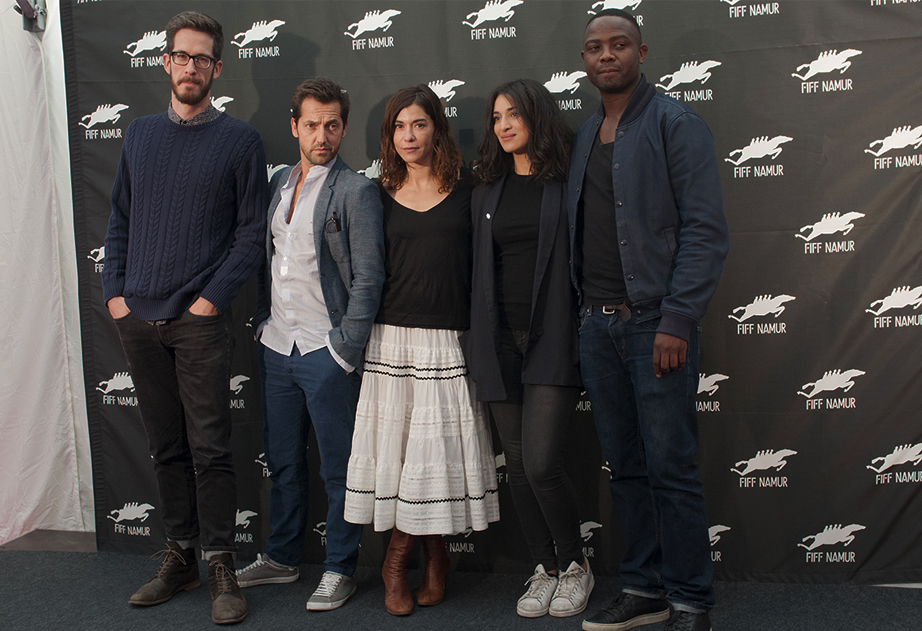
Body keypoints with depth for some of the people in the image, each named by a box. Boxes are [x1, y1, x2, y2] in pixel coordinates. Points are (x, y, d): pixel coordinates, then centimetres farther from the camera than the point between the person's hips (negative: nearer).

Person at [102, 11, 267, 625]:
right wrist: (115, 292, 5)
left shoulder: (240, 139, 0)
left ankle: (221, 566, 9)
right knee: (166, 447, 11)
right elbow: (120, 222, 16)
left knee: (210, 449, -2)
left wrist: (211, 298, -11)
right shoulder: (140, 134, 13)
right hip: (138, 320, 4)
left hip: (199, 321, -4)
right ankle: (180, 557, 23)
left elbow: (251, 233, -3)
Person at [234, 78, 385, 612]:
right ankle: (282, 557, 32)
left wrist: (345, 349, -14)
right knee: (284, 461, 16)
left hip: (326, 352, -6)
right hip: (277, 347, 6)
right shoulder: (279, 183, 12)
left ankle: (340, 571, 17)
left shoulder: (356, 192, -8)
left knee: (338, 467, 4)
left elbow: (368, 278, -11)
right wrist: (263, 321, 11)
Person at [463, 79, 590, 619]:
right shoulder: (488, 191, 14)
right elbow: (480, 268, 16)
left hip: (553, 338, -5)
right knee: (519, 464, 7)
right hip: (502, 341, 5)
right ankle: (546, 569, 24)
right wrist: (477, 339, 11)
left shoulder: (568, 184, 0)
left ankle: (576, 565, 12)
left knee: (543, 463, -12)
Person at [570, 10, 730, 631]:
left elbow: (706, 231, -11)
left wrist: (677, 321, -18)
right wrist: (585, 310, 8)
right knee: (626, 468, 11)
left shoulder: (676, 124, -4)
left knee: (672, 468, -3)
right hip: (597, 323, 6)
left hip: (654, 321, -6)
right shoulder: (587, 135, 17)